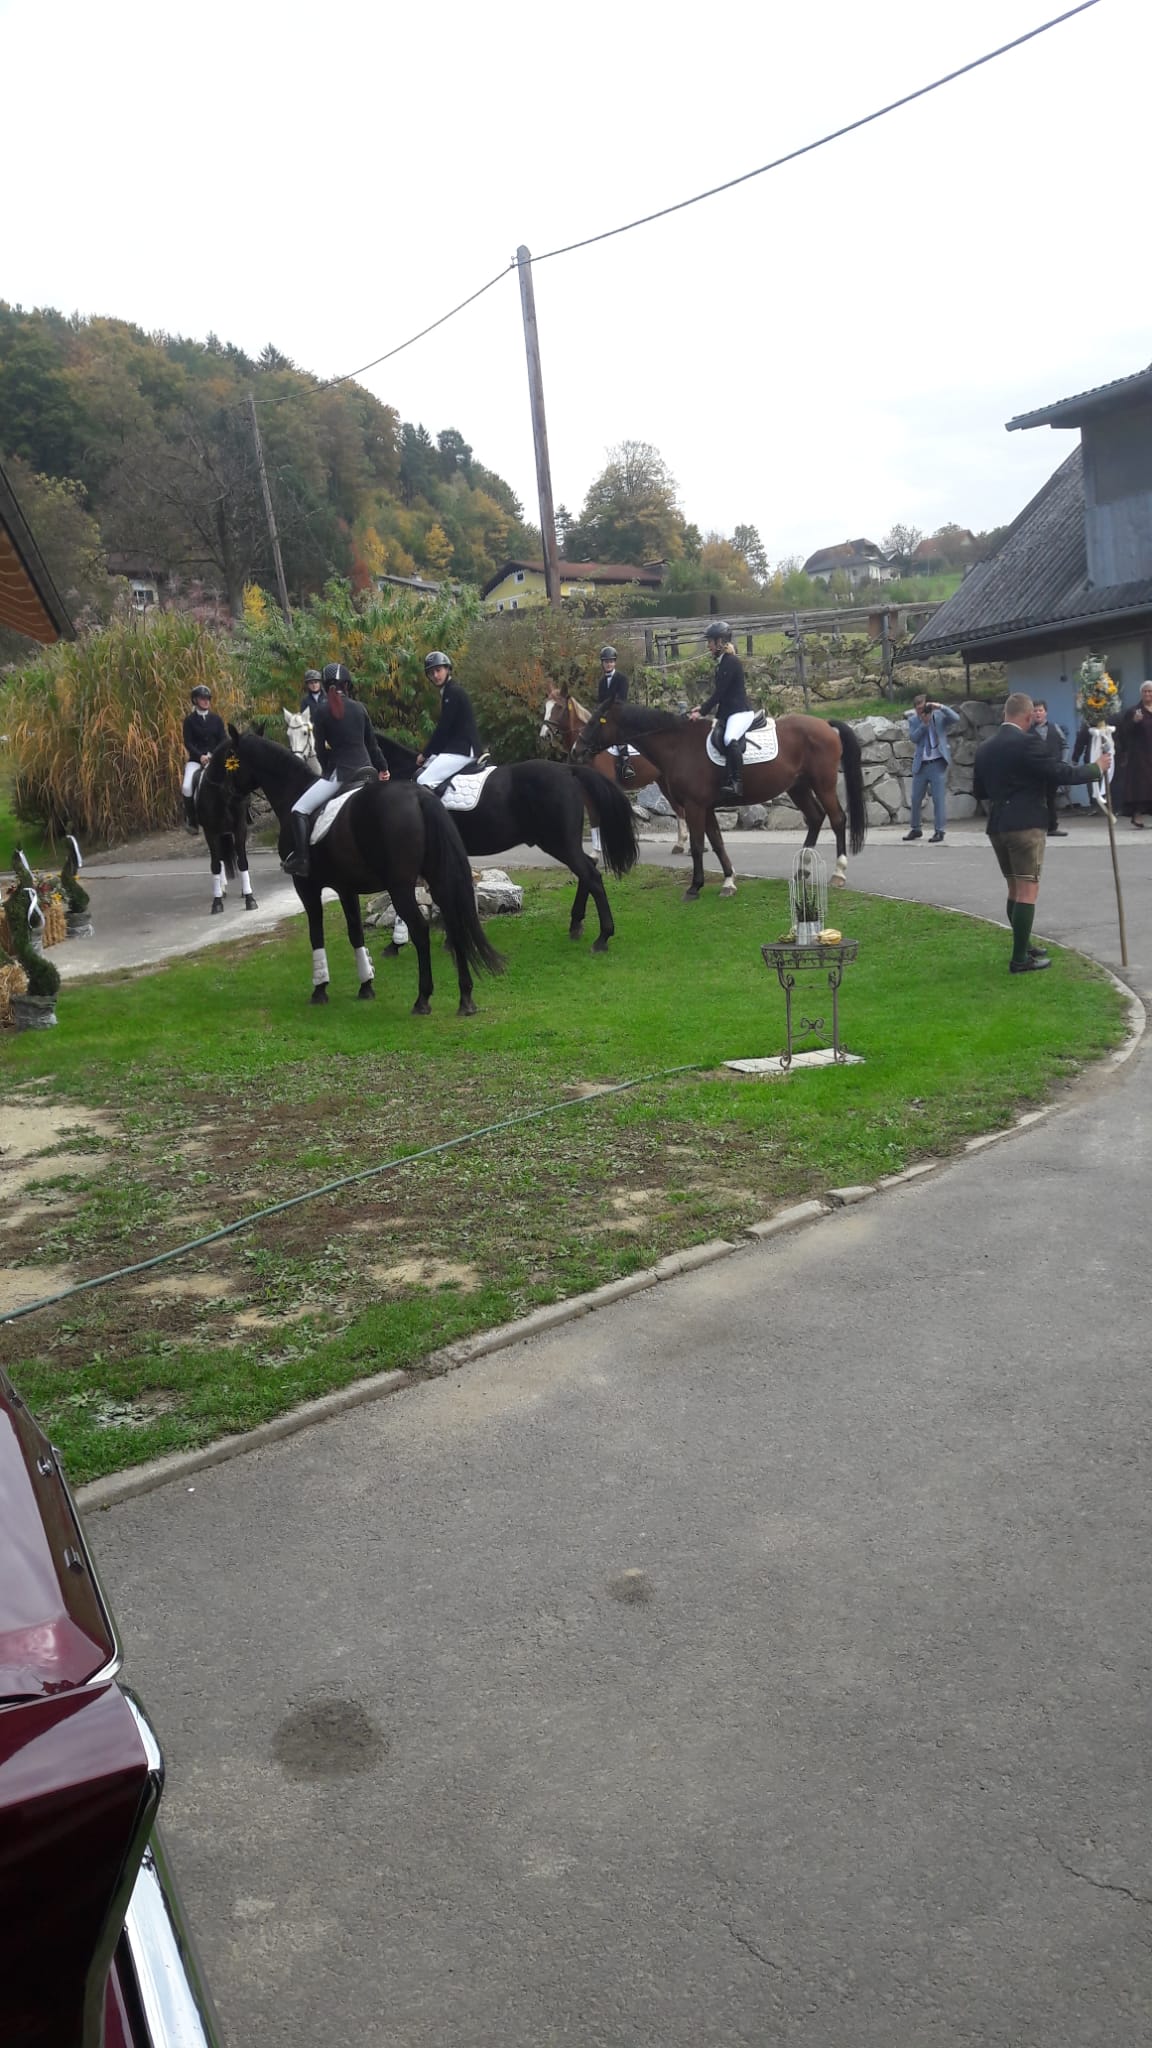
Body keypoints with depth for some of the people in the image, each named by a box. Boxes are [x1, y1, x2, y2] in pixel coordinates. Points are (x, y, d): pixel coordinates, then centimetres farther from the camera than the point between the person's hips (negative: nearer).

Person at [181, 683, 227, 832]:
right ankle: (190, 820, -9)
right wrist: (200, 756, -19)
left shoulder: (216, 718, 9)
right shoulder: (189, 720, 2)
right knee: (186, 787, -23)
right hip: (195, 759, -1)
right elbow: (188, 743, -4)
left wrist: (212, 755, -12)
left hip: (215, 758, 1)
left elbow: (223, 739, 5)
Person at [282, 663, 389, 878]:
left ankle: (301, 859, -19)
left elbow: (320, 749, 2)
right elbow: (372, 743, 14)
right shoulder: (359, 708, 7)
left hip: (340, 772, -5)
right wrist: (383, 768, 27)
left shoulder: (321, 712, -4)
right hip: (366, 769, 5)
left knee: (299, 810, -4)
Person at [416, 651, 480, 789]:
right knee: (419, 775, 13)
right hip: (453, 747, 10)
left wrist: (425, 754, -8)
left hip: (463, 749, -10)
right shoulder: (448, 691, 18)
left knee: (424, 782, -21)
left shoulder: (454, 692, -12)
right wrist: (428, 752, 12)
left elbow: (443, 728, -15)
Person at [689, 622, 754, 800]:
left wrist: (702, 712, -16)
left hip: (739, 712, -12)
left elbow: (719, 692, -17)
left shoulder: (731, 662, -13)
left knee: (730, 740, -36)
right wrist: (702, 706, 12)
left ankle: (737, 783, -37)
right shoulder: (723, 662, 16)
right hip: (727, 713, 12)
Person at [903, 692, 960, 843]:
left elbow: (956, 718, -16)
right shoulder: (913, 720, 5)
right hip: (920, 764, 3)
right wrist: (924, 723, -18)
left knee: (939, 798, -4)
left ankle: (939, 831, 2)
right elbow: (913, 738, -9)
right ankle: (916, 829, 22)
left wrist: (941, 707, -23)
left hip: (938, 763, -3)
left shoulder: (940, 716, 0)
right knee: (916, 798, 9)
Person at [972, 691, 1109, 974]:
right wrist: (1096, 768, 2)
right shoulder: (1027, 742, -11)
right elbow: (1060, 773, -12)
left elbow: (979, 791, 17)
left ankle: (1023, 947, 28)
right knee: (1028, 891, -5)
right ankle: (1020, 959, -7)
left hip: (997, 826, 8)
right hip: (1026, 824, -7)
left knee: (1015, 889, 18)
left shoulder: (984, 748, 10)